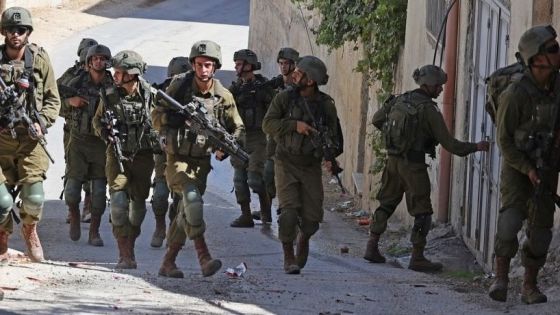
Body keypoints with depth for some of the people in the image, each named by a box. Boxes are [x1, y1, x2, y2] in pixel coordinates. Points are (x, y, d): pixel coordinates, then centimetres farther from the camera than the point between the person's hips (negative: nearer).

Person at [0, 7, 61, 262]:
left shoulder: (40, 60, 2)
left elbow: (53, 100, 7)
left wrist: (42, 123, -8)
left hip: (31, 138, 0)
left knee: (33, 197, -10)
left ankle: (29, 229, 21)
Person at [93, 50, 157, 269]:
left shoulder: (150, 95, -6)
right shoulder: (109, 95, -2)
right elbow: (97, 120, 11)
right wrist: (103, 131, -9)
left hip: (143, 156, 0)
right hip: (118, 155, 0)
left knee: (138, 201, 8)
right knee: (119, 198, -14)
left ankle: (129, 245, 27)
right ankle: (126, 255, -14)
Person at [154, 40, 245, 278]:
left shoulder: (223, 97, -1)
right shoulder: (179, 86, -6)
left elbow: (238, 129, 8)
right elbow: (157, 117, 1)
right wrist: (175, 118, -18)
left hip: (201, 161, 4)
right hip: (177, 158, -3)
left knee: (186, 212, 5)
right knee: (192, 198, -25)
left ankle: (168, 262, 18)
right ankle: (203, 257, -27)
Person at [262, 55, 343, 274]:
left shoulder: (326, 105, -1)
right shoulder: (285, 98, -4)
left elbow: (334, 134, 2)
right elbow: (268, 124, -10)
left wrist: (331, 155, -17)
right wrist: (295, 125, -22)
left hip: (311, 167, 2)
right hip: (287, 164, -2)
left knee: (312, 217, 0)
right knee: (289, 212, -15)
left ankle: (304, 238, 34)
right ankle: (288, 258, -1)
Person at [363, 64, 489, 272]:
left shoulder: (401, 100, 5)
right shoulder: (429, 109, -14)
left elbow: (377, 119, 14)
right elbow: (448, 143, -12)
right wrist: (476, 147, -2)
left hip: (393, 159, 7)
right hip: (413, 164, -7)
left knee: (386, 204, 18)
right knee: (422, 212, 1)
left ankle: (372, 247, 19)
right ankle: (417, 258, 0)